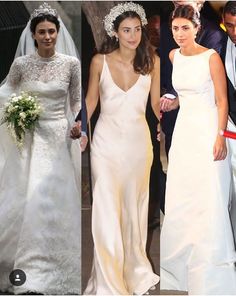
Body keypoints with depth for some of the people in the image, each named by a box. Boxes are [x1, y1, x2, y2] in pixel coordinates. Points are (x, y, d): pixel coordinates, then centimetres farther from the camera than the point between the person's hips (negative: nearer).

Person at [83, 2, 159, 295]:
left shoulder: (152, 61, -2)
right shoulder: (99, 61, -5)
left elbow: (156, 103, 6)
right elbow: (91, 99, 6)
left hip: (138, 141, 2)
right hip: (107, 141, -1)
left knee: (135, 205, 14)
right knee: (107, 210, -4)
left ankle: (134, 267, 33)